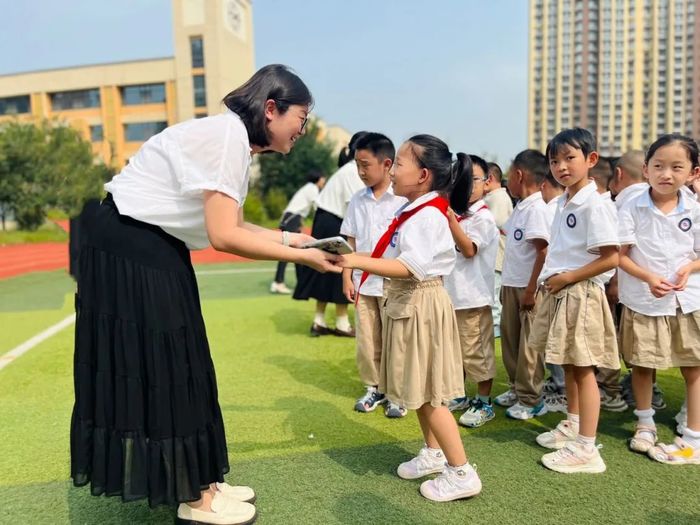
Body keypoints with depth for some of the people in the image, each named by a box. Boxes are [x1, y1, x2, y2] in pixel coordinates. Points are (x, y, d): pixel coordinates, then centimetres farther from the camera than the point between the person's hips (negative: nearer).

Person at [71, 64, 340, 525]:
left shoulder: (237, 141, 9)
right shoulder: (227, 135, -20)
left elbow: (234, 225, 9)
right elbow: (224, 237, -26)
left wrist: (291, 238, 6)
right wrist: (301, 257, -18)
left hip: (156, 248, 10)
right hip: (127, 248, -10)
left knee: (175, 365, 12)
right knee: (151, 367, -1)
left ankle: (197, 483, 24)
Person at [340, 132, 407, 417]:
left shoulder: (403, 198, -8)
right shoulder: (357, 200, 6)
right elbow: (350, 242, 9)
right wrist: (347, 278, 4)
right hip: (363, 283, 4)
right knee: (367, 341, 12)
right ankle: (373, 388, 29)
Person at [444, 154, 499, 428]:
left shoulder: (483, 217, -10)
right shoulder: (455, 214, 12)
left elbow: (468, 249, -21)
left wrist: (451, 220, -25)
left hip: (473, 296, -8)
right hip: (450, 292, 8)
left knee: (476, 350, 1)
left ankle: (484, 403, 15)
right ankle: (458, 395, 34)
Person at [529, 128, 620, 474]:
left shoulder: (595, 205, -16)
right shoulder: (562, 202, 11)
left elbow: (610, 258, -20)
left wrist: (566, 278, -17)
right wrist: (551, 279, 8)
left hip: (580, 295, -9)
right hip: (559, 293, 9)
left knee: (583, 368, -2)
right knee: (568, 365, 19)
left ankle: (587, 448, 8)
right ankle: (572, 425, 36)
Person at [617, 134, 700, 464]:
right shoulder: (632, 209, -8)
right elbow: (620, 255, -7)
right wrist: (648, 278, -22)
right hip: (643, 301, -1)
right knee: (641, 365, 12)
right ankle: (645, 424, 33)